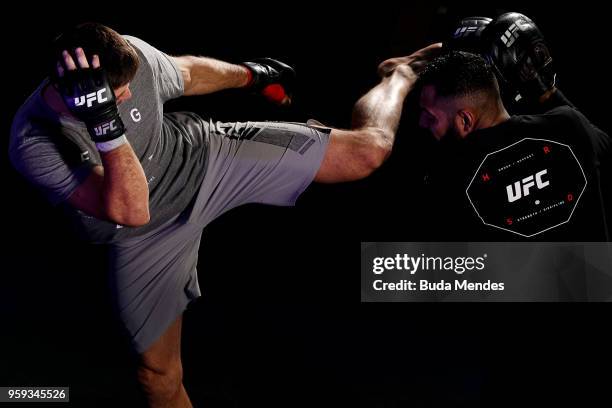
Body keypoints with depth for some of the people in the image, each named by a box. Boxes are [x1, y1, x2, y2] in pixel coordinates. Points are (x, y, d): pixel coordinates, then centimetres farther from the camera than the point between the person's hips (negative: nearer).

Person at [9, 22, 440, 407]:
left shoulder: (131, 56, -24)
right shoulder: (33, 142, -33)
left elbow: (185, 73, 1)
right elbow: (130, 211, -39)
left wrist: (250, 74, 18)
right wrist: (104, 123, -52)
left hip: (204, 155, 1)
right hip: (145, 235, -1)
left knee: (368, 148, -5)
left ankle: (400, 74, 28)